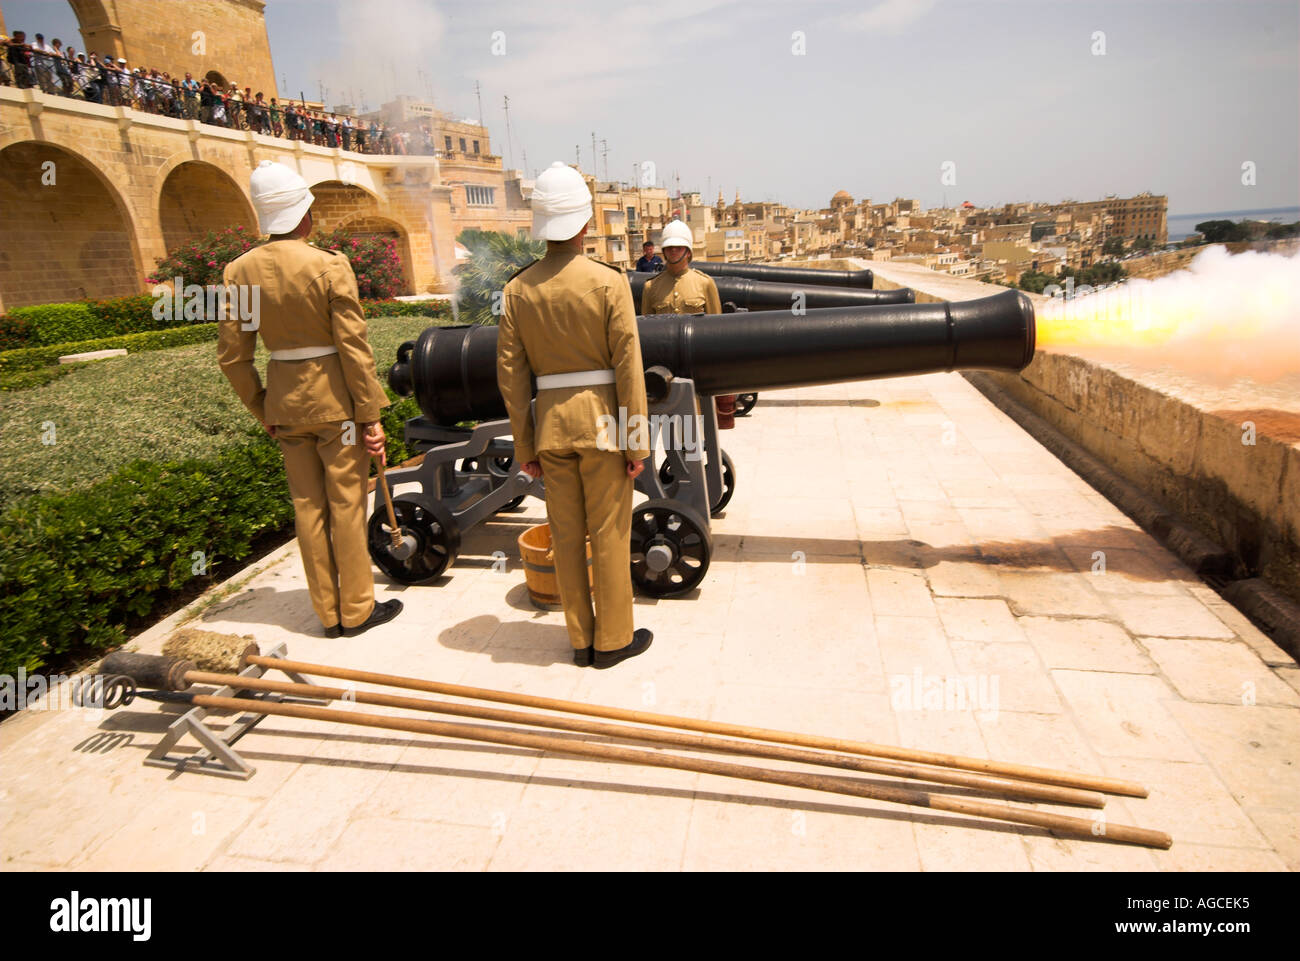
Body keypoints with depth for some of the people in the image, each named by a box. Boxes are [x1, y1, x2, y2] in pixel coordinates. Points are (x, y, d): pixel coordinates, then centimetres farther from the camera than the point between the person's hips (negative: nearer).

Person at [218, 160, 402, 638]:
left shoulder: (241, 270, 0)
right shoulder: (330, 266, -14)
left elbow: (232, 355, 2)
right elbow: (353, 349, -15)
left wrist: (261, 409, 13)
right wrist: (370, 415, -8)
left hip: (286, 400, 5)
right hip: (335, 401, -5)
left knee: (308, 506, 13)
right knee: (346, 504, 6)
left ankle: (328, 612, 24)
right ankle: (357, 610, 18)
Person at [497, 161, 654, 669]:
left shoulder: (518, 288, 0)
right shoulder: (609, 282, -10)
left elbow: (511, 374, 1)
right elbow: (628, 368, -11)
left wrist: (524, 445, 9)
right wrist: (637, 440, -4)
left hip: (552, 423, 4)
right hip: (602, 421, -3)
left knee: (566, 533, 12)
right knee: (609, 533, 8)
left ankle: (581, 640, 25)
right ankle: (613, 640, 21)